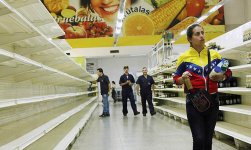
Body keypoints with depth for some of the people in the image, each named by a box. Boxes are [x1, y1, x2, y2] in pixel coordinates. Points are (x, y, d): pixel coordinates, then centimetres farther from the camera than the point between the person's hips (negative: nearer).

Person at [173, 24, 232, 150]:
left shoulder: (214, 54, 4)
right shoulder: (184, 57, -3)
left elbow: (227, 72, 14)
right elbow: (176, 79, 2)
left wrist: (221, 77, -8)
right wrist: (183, 78, -20)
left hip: (212, 100, 3)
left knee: (208, 139, 12)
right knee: (199, 140, -10)